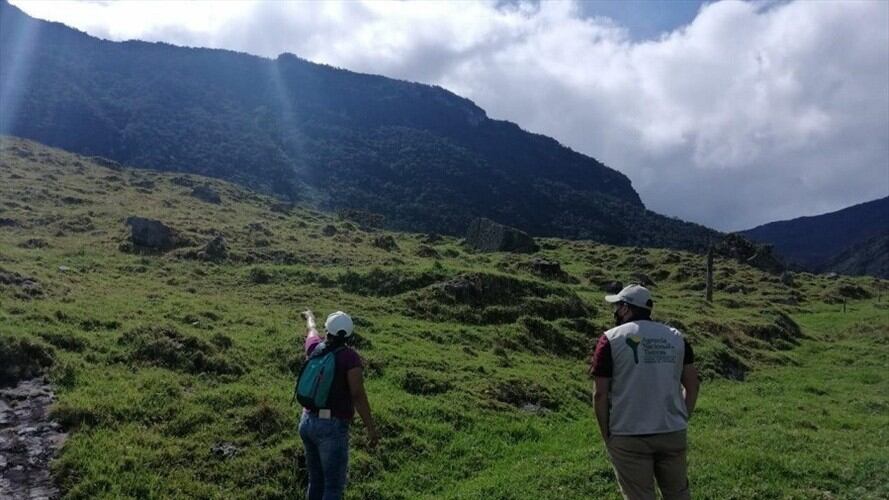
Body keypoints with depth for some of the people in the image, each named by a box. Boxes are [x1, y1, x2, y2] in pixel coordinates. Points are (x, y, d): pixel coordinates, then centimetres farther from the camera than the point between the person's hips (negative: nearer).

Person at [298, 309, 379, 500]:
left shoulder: (316, 348, 4)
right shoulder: (350, 356, -13)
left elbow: (311, 331, 29)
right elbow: (358, 395, -21)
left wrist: (309, 316, 51)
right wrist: (371, 428, -18)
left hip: (308, 422, 7)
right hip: (332, 428, -7)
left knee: (316, 480, 18)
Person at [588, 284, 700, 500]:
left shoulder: (611, 339, -7)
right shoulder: (676, 337, 7)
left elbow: (600, 394, -9)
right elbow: (692, 385, 8)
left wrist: (605, 434, 1)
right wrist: (682, 419, 16)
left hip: (629, 437, -4)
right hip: (673, 434, 4)